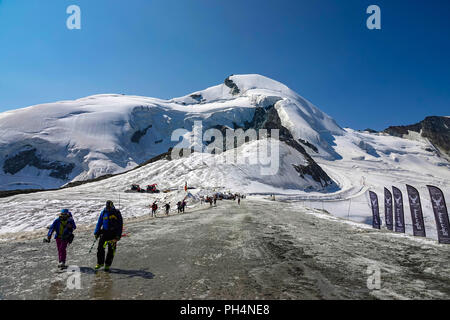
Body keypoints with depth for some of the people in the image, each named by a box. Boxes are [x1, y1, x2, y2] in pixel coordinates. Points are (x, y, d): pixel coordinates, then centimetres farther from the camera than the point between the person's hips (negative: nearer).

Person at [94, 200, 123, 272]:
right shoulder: (103, 212, 4)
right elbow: (99, 223, 12)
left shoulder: (117, 213, -3)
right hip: (104, 232, 2)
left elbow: (120, 225, -2)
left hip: (113, 234, -2)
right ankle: (100, 263, 19)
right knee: (100, 248, -1)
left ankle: (107, 264, 17)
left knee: (111, 250, 3)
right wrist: (96, 233, 6)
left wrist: (118, 235, -7)